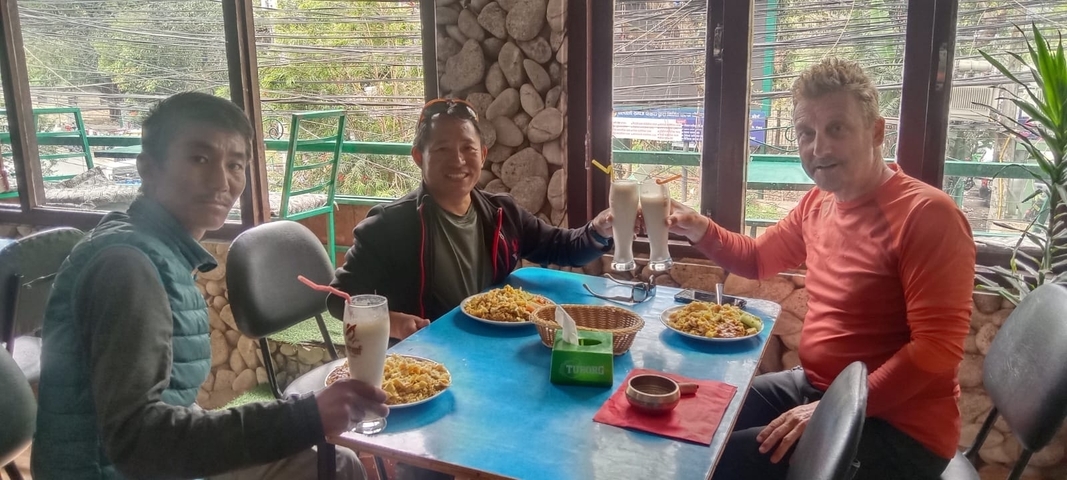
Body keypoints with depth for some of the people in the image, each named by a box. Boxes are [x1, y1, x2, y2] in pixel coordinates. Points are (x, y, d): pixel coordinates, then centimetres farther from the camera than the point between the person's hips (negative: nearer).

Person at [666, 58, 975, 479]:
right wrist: (701, 230, 0)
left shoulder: (925, 214, -21)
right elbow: (758, 258, 20)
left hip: (896, 426, -8)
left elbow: (936, 349, -25)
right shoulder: (817, 203, 5)